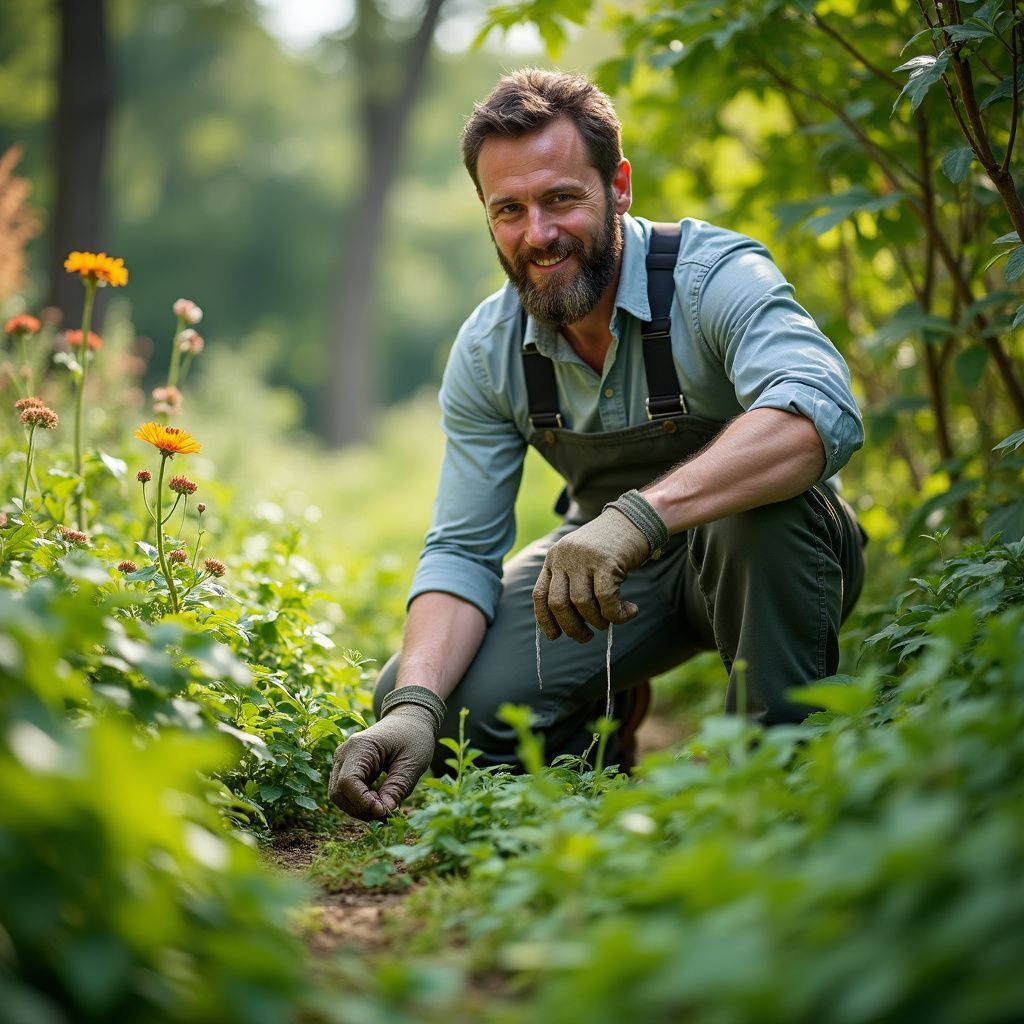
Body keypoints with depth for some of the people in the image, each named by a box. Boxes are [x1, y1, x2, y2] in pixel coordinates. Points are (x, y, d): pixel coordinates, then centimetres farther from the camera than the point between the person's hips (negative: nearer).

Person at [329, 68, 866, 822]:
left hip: (770, 558, -4)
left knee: (761, 510, -40)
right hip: (608, 566, 4)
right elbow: (461, 552, -9)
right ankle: (606, 724, 14)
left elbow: (822, 413, -45)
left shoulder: (716, 277, -25)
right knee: (433, 698, -17)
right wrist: (415, 704, -28)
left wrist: (640, 514, -58)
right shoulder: (487, 352, -10)